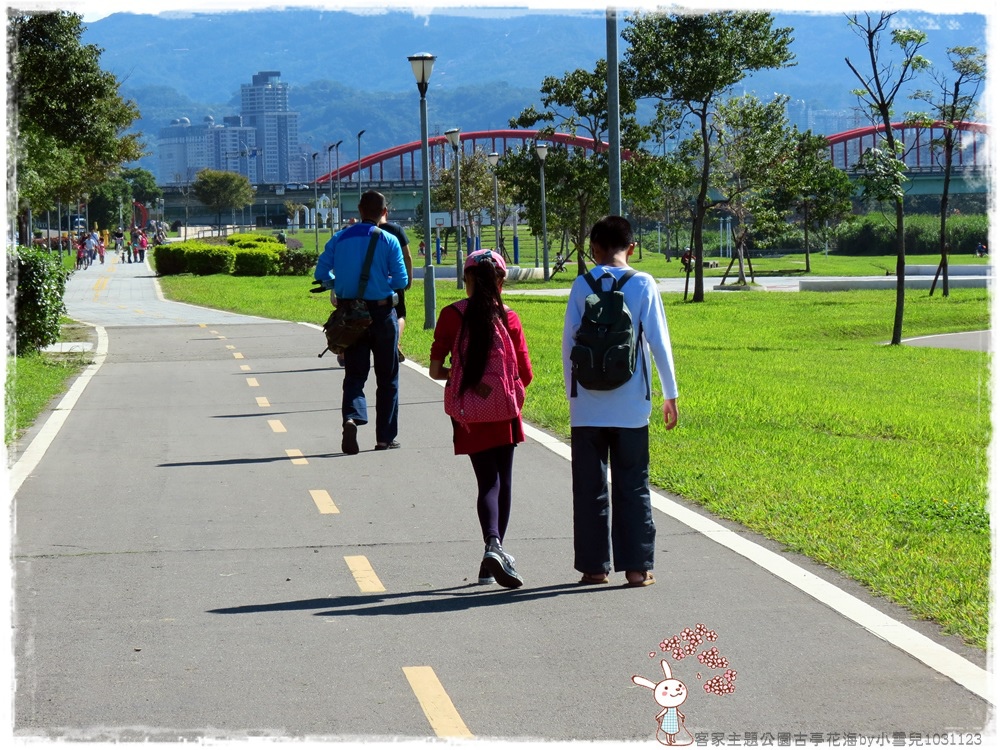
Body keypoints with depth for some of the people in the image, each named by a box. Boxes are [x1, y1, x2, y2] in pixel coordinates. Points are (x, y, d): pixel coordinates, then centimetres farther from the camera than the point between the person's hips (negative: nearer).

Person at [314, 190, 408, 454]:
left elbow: (321, 273, -1)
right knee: (387, 377, 9)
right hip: (382, 311, -2)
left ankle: (352, 417, -21)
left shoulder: (339, 239, 1)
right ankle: (385, 437, 11)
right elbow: (401, 281, -7)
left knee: (354, 374, 7)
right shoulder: (389, 241, -6)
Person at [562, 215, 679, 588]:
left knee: (589, 487, 8)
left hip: (587, 406, 1)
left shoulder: (581, 286, 0)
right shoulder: (643, 284, -3)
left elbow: (568, 344, 2)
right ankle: (636, 567, 4)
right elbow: (658, 342, -2)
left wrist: (572, 395, 12)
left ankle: (594, 566, 11)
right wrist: (670, 394, 6)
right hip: (630, 406, 0)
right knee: (633, 487, 6)